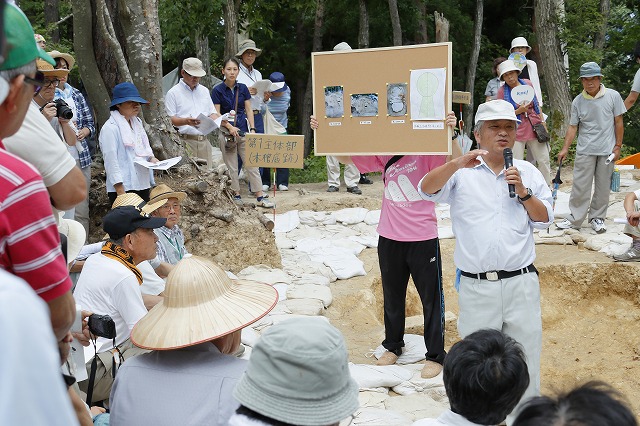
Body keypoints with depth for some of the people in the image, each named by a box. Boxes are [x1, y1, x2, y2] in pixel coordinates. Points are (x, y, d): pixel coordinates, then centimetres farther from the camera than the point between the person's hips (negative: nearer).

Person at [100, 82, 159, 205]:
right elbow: (111, 160, -14)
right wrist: (120, 189, -18)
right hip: (123, 187, -8)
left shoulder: (137, 122, 13)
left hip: (143, 184, 8)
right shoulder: (110, 127, -11)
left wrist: (151, 157, 1)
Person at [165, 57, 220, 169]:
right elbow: (170, 119, -5)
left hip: (204, 140, 6)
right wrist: (186, 121, -23)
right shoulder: (173, 92, 1)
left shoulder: (204, 91, 20)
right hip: (185, 141, -6)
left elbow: (212, 114, 21)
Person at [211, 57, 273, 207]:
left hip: (243, 131, 2)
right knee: (232, 167, 3)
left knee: (252, 164, 0)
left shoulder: (242, 88, 7)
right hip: (227, 132, -2)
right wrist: (230, 127, -18)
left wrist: (252, 129, -3)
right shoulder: (217, 90, -2)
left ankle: (260, 197, 1)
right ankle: (236, 196, 15)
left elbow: (249, 110, 8)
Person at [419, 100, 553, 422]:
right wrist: (457, 163, -31)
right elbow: (427, 190, -15)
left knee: (526, 356, 9)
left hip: (521, 284, 2)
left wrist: (523, 192, -8)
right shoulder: (461, 173, 2)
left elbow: (545, 219, 9)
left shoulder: (527, 172, 10)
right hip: (476, 287, -1)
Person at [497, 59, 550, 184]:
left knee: (544, 161, 7)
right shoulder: (502, 91, -5)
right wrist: (519, 111, -16)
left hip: (534, 128, 3)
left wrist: (542, 122, 8)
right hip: (516, 132, -3)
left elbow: (537, 105, 14)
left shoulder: (528, 84, 5)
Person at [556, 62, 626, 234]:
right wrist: (565, 148, -4)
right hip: (584, 150, 1)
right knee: (580, 186, 0)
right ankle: (575, 218, 8)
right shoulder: (578, 101, 0)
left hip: (607, 150, -1)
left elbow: (618, 122, 1)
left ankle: (597, 217, 20)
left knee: (603, 186, 6)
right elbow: (573, 126, 3)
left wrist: (618, 146, -2)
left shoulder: (613, 96, -3)